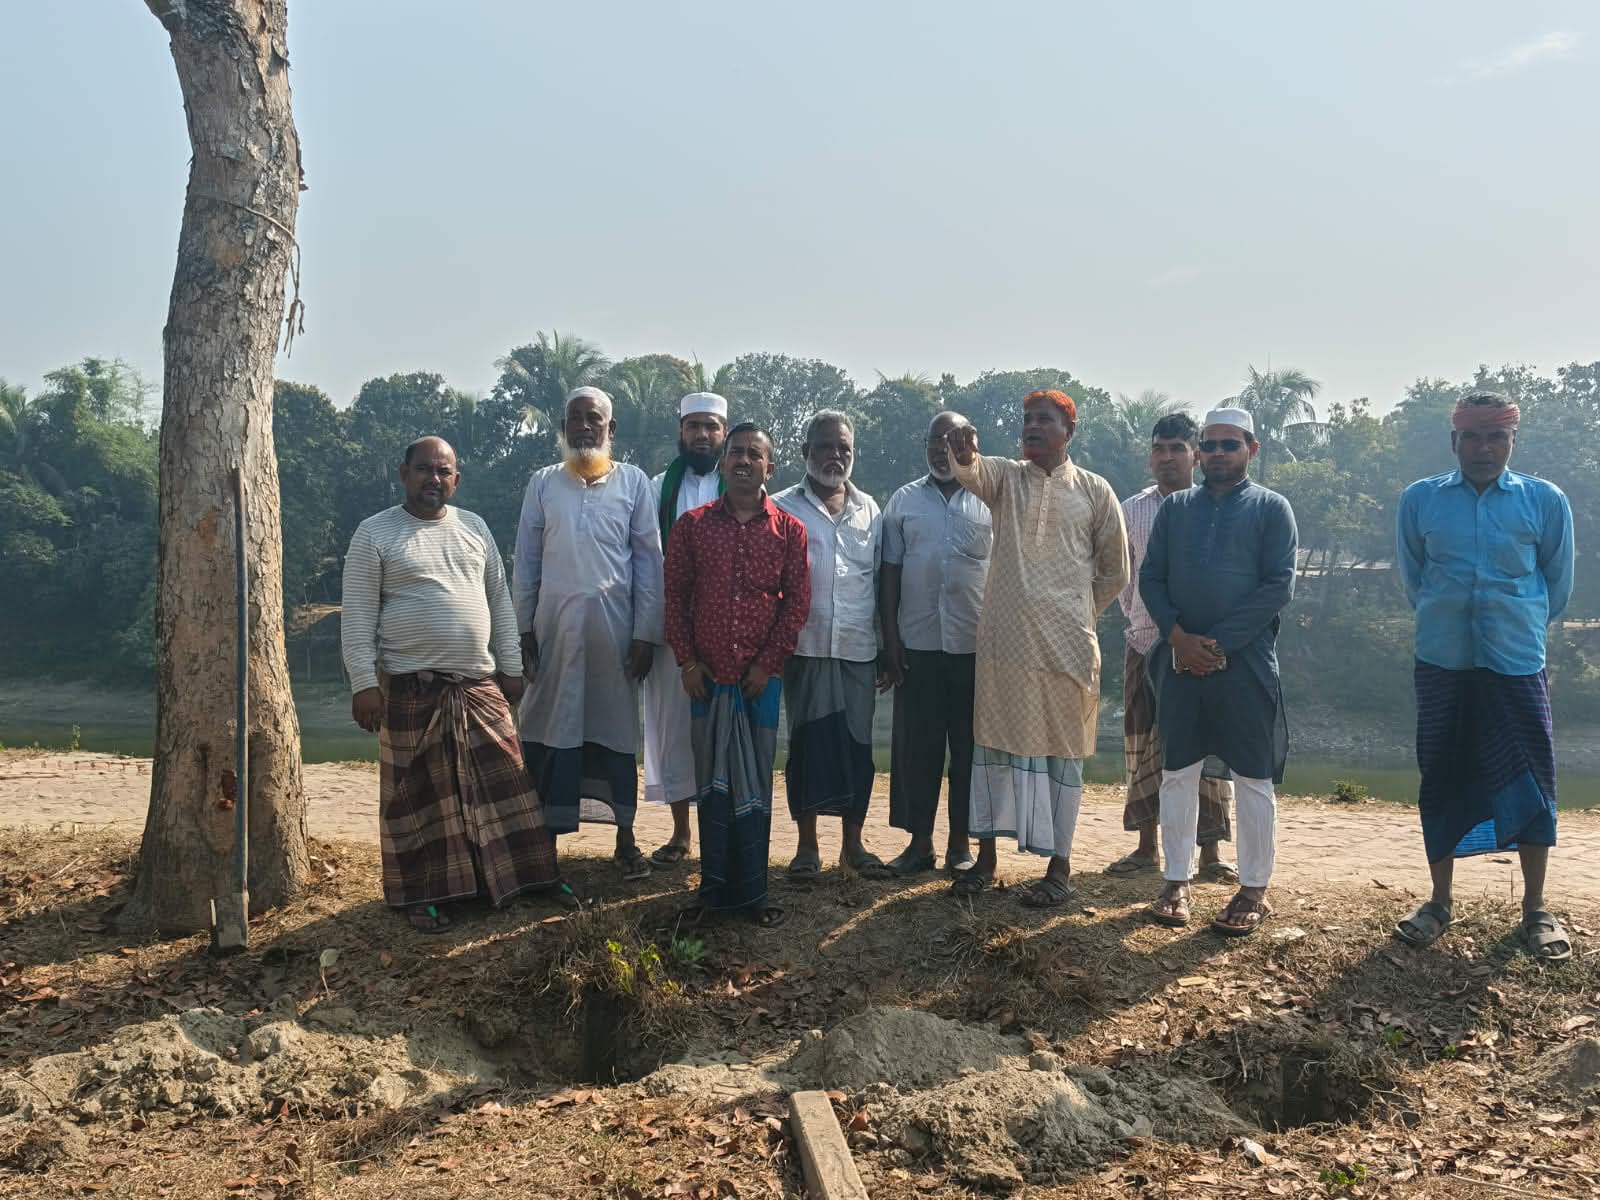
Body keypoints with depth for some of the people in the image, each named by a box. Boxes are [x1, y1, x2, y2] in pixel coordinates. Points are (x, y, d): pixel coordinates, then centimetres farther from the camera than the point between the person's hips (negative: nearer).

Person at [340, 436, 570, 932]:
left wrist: (510, 668, 10)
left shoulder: (474, 527, 10)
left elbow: (500, 602, 13)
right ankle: (424, 894, 16)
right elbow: (358, 616, -6)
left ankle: (533, 874, 18)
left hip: (480, 684, 4)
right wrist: (363, 683, -12)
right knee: (419, 795, 5)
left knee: (505, 786, 7)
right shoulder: (375, 534, -3)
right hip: (411, 688, -4)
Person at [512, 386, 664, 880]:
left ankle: (626, 838, 15)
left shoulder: (633, 482, 3)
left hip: (614, 623, -1)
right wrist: (523, 630, 2)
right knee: (550, 729, 4)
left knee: (617, 728, 6)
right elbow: (525, 561, 8)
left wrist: (646, 634, -4)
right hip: (555, 623, 1)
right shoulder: (543, 483, 7)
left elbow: (650, 561, 1)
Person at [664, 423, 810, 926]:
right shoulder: (692, 525, 4)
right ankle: (714, 886, 16)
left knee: (755, 784, 5)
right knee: (712, 782, 6)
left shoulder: (789, 531, 3)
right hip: (707, 676, 1)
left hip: (760, 677, 0)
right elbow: (675, 595, 5)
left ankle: (752, 890, 15)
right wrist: (686, 661, -2)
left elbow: (797, 601, 0)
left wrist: (767, 663, -6)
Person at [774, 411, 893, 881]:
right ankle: (807, 845, 14)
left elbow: (881, 582, 12)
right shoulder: (783, 508, 2)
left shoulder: (870, 511, 11)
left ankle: (853, 844, 18)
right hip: (805, 648, -2)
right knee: (808, 744, 2)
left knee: (857, 745, 6)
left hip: (858, 649, 3)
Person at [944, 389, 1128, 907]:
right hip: (1003, 639, 2)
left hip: (1066, 644, -1)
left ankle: (1060, 868, 13)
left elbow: (1115, 571, 10)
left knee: (1062, 751, 5)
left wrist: (1076, 612, 10)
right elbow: (971, 471, -18)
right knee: (993, 743, 8)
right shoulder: (1005, 476, 6)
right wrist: (963, 455, -40)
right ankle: (986, 856, 20)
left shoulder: (1094, 491, 4)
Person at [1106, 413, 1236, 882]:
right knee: (1141, 745, 8)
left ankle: (1210, 852, 11)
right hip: (1144, 643, 3)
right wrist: (1138, 615, 9)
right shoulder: (1131, 511, 6)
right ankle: (1147, 847, 20)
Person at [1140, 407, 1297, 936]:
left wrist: (1218, 642, -13)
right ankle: (1177, 881, 18)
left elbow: (1280, 586, -7)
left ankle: (1254, 891, 14)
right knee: (1177, 773, 7)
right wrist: (1178, 636, -10)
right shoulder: (1175, 507, 11)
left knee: (1253, 779, 3)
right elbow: (1150, 577, 6)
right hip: (1179, 659, 3)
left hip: (1246, 661, -3)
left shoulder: (1271, 508, 1)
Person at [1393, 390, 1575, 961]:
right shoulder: (1419, 500, 1)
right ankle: (1439, 903, 20)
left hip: (1518, 664, -1)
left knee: (1531, 782, 2)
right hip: (1442, 664, 1)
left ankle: (1535, 909, 16)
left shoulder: (1545, 501, -2)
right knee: (1442, 781, 8)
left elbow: (1558, 583, 9)